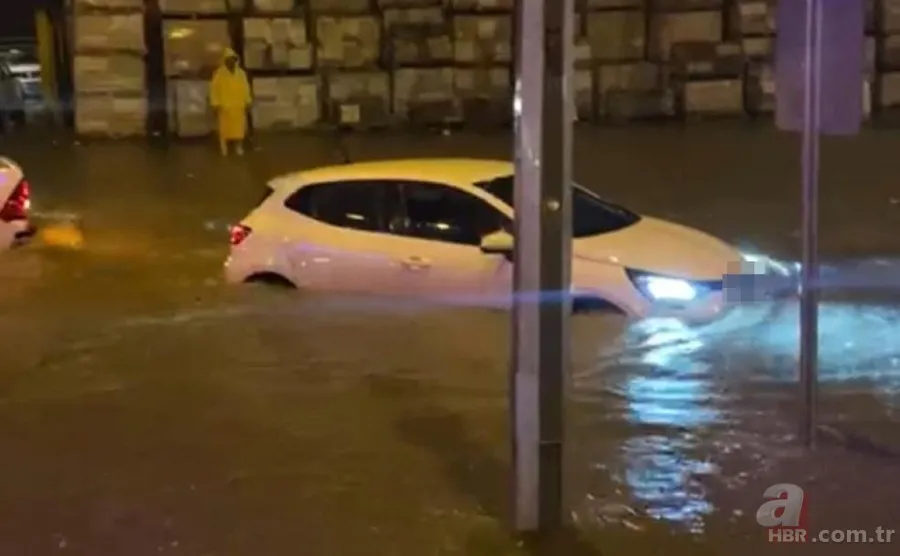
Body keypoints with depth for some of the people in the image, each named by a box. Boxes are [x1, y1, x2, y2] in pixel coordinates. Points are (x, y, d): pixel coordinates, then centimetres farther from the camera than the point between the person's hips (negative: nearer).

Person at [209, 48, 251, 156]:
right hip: (224, 107, -3)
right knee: (224, 128, -1)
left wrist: (247, 102, 8)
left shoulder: (241, 73, 7)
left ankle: (239, 147, 17)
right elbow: (214, 89, -5)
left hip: (239, 106, 3)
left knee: (239, 127, 6)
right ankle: (224, 148, 7)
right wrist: (216, 104, -9)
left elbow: (245, 88, 11)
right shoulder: (219, 74, -5)